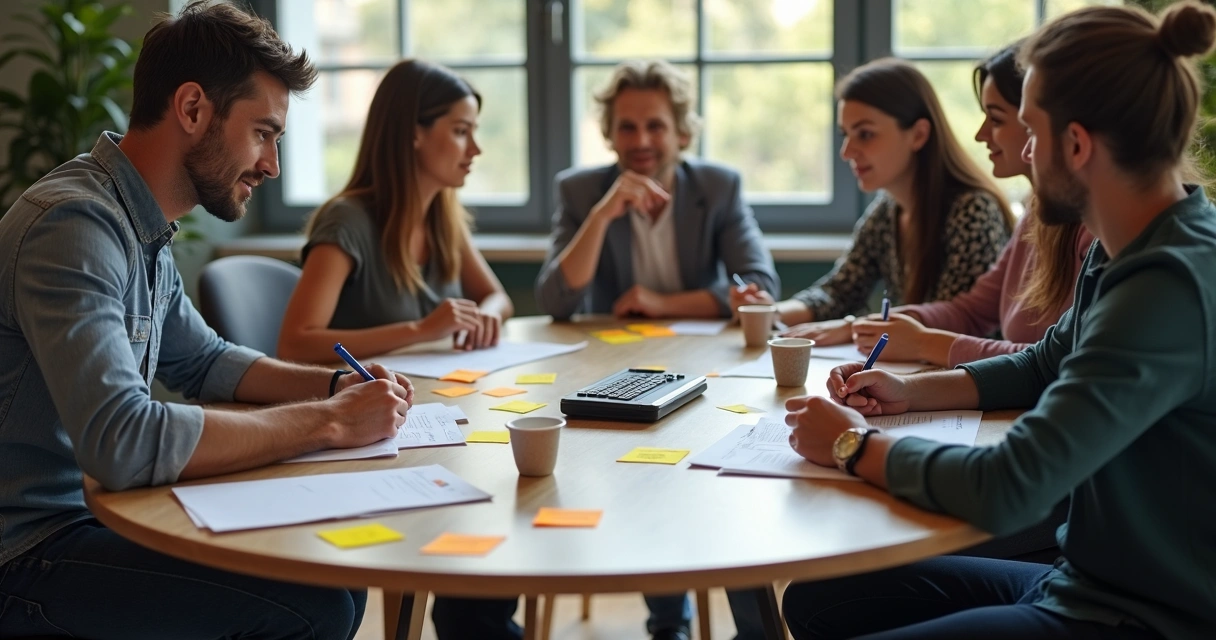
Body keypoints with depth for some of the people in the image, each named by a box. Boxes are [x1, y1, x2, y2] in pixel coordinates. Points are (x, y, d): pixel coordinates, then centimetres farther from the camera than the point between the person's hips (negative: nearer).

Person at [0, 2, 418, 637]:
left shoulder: (145, 227, 7)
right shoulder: (75, 226, -22)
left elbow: (202, 361, 22)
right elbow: (123, 442, -33)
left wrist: (337, 386, 5)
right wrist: (327, 421, -23)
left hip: (93, 509, 9)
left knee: (335, 587, 4)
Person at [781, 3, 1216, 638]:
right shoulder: (1127, 252, 3)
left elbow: (1005, 490, -31)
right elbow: (1044, 366, 22)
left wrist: (856, 446, -14)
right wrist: (911, 390, 8)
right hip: (1081, 581, 9)